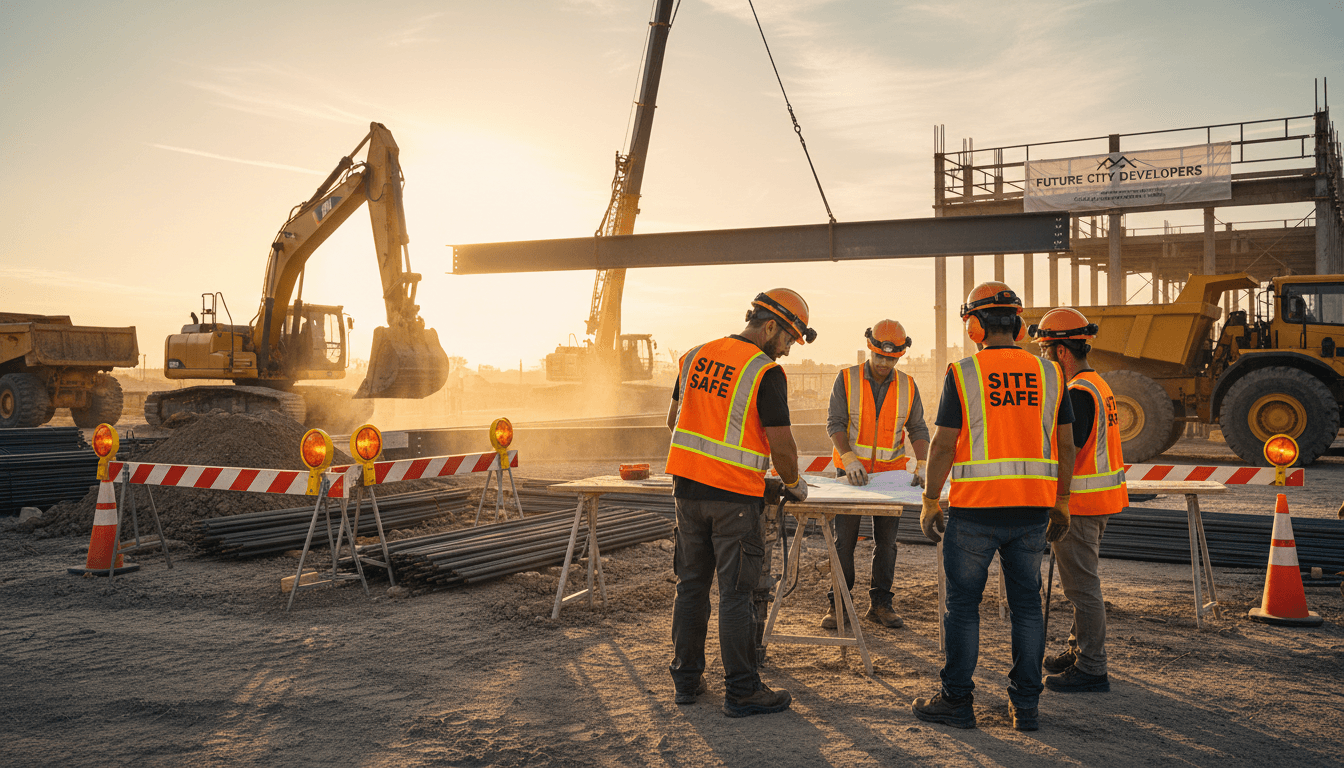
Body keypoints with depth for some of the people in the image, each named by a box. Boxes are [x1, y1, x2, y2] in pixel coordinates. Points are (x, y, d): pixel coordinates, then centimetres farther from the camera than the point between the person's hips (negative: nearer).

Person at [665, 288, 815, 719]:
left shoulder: (695, 357, 9)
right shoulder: (765, 372, -12)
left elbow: (674, 421, 18)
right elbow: (781, 444, -13)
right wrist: (793, 484, 4)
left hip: (687, 487, 6)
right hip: (735, 495, -6)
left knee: (691, 586, 14)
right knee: (735, 594, 0)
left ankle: (686, 679, 23)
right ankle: (741, 691, 7)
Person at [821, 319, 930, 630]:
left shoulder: (907, 386, 2)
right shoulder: (847, 379, -5)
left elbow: (917, 429, 1)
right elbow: (835, 423, -9)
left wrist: (922, 464, -14)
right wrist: (849, 458, -24)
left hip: (890, 472, 2)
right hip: (851, 470, -2)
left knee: (886, 541, 6)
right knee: (845, 540, -1)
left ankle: (880, 604, 15)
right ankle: (838, 604, 7)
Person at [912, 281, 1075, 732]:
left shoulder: (963, 374, -7)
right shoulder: (1050, 374, 5)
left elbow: (943, 444, -8)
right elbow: (1065, 446, 8)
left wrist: (930, 503, 0)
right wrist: (1061, 502, 18)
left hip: (975, 509, -4)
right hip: (1033, 508, 4)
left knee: (963, 605, 7)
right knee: (1026, 605, 12)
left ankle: (957, 702, 14)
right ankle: (1026, 706, 17)